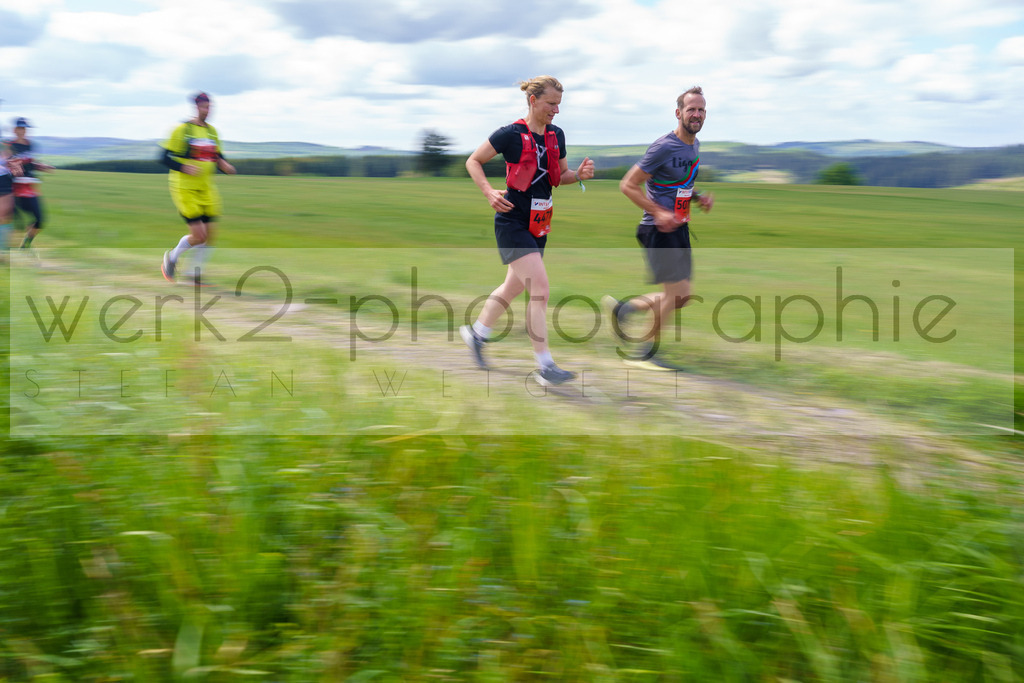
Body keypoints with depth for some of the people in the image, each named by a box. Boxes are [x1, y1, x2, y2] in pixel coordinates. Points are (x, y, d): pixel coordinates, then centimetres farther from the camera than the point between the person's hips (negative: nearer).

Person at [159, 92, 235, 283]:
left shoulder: (212, 131, 10)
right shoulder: (182, 130, -8)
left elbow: (218, 156, 19)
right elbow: (164, 158, -9)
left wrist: (224, 165, -3)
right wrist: (184, 167, -24)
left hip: (206, 189, 6)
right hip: (185, 189, -6)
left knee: (209, 236, 0)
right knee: (199, 236, -11)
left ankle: (196, 273, 17)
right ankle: (172, 257, 17)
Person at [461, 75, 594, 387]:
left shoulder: (556, 135, 7)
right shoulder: (511, 134, -12)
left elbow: (559, 176, 18)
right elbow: (473, 161, -2)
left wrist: (579, 174, -4)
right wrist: (489, 192, -16)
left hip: (539, 224, 8)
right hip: (512, 223, -8)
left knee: (515, 286, 18)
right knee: (540, 286, -16)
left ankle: (476, 333, 41)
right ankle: (545, 367, -12)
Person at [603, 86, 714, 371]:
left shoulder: (695, 146, 12)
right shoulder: (664, 147, -15)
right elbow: (628, 185, -15)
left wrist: (699, 198, 7)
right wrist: (659, 213, -22)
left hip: (679, 228, 9)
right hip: (659, 230, -9)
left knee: (681, 296, 8)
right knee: (676, 292, -9)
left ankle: (621, 308, 24)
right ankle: (645, 353, 6)